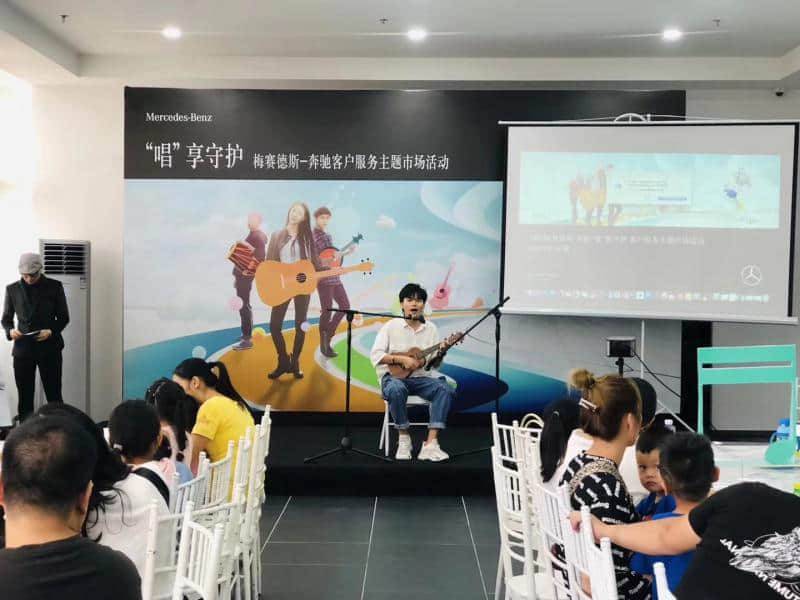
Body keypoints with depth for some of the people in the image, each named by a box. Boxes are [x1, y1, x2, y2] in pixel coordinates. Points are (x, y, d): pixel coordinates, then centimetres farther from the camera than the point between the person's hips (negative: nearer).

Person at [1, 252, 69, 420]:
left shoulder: (54, 286, 0)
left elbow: (63, 317, 4)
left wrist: (51, 331, -15)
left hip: (49, 348, -2)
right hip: (22, 349, 2)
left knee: (54, 396, 1)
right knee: (24, 397, 4)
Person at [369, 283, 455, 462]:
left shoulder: (431, 328, 8)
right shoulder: (391, 326, -1)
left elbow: (433, 364, 10)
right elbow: (375, 355, -10)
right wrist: (402, 359, -20)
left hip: (421, 376, 3)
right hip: (394, 376, -3)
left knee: (446, 389, -26)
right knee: (396, 390, -39)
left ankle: (431, 443, -29)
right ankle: (403, 437, -16)